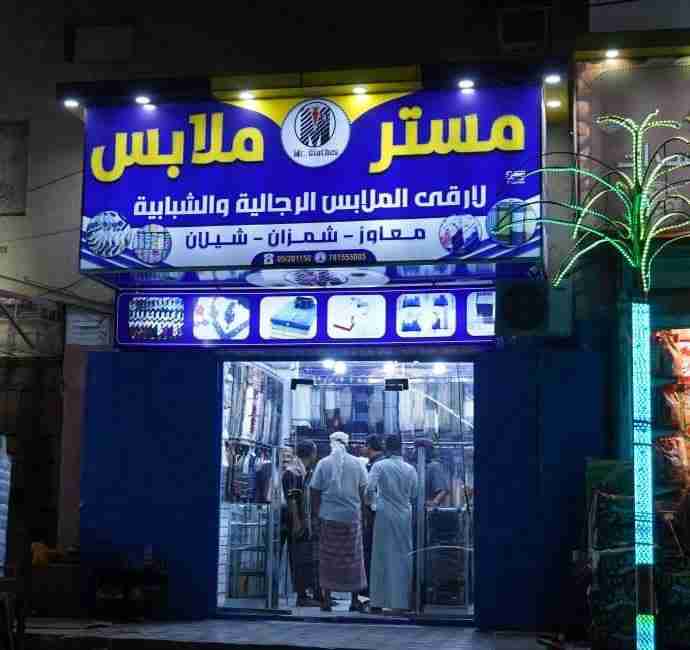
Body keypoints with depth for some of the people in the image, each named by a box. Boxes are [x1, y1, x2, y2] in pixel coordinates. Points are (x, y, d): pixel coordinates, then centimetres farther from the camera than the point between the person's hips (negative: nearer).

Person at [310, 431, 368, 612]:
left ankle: (326, 599, 7)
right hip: (352, 516, 1)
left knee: (328, 558, 6)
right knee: (353, 558, 7)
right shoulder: (357, 463, 1)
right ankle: (355, 600, 9)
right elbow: (364, 490, 3)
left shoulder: (323, 463, -1)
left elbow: (315, 492, -1)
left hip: (328, 517, -1)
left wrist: (316, 513, 7)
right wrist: (359, 509, 12)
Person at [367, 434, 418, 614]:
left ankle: (378, 603, 7)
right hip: (405, 515, 2)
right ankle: (402, 602, 8)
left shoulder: (379, 466, -7)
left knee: (382, 556, 5)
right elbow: (414, 494, 5)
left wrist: (372, 498, 5)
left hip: (385, 514, -2)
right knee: (404, 556, 8)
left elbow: (369, 489, -16)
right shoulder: (410, 469, 0)